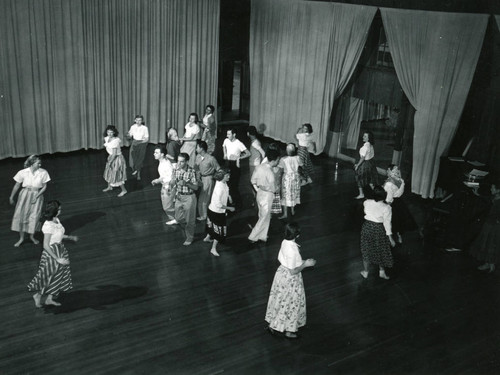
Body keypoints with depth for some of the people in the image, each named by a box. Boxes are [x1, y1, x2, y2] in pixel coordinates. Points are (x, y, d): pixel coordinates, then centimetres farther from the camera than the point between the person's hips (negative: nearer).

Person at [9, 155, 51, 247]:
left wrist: (36, 196, -12)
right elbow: (17, 185, 2)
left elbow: (44, 187, -3)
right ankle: (21, 238, 16)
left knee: (35, 216, 4)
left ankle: (32, 236, 26)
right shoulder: (23, 172, -10)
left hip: (37, 195, 0)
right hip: (25, 194, 0)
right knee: (21, 215, 1)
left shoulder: (43, 173, -11)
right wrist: (11, 197, 10)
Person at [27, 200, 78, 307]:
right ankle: (38, 295, 34)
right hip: (51, 252, -9)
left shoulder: (56, 220, -2)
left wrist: (70, 237, 27)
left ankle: (50, 299, 33)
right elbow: (45, 246, -25)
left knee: (58, 276, 18)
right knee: (49, 276, 9)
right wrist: (57, 259, -25)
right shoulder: (48, 225, -28)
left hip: (60, 250, 9)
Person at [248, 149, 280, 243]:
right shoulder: (269, 172, -29)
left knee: (263, 216, 22)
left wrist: (258, 190, 12)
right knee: (264, 218, 8)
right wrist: (277, 187, -2)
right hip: (267, 196, -8)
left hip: (260, 194, 8)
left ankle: (262, 236, 34)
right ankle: (253, 237, 15)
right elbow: (273, 188, -23)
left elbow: (253, 180, 6)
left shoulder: (259, 167, -4)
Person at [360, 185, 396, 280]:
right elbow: (387, 223, -19)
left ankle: (365, 272, 33)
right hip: (379, 229, -2)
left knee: (367, 250, 20)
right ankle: (382, 271, 36)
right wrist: (390, 237, -11)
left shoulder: (367, 203, -14)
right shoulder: (386, 208, -23)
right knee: (381, 250, 21)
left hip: (367, 227, 2)